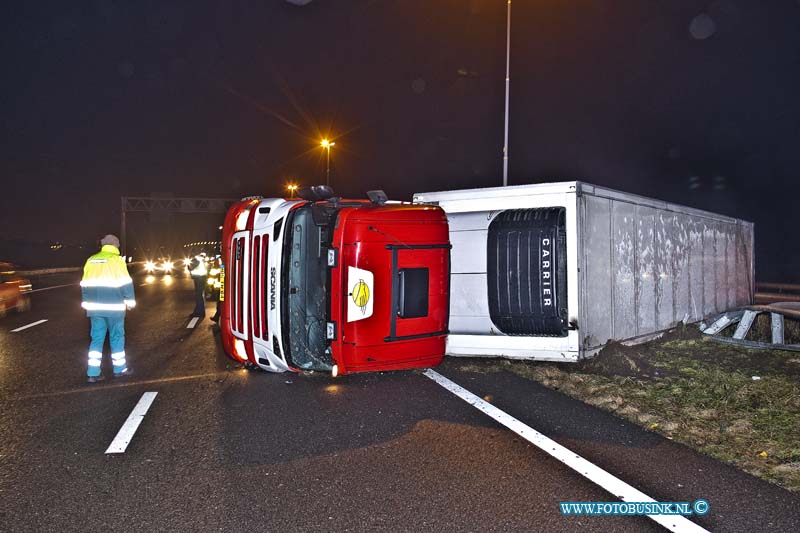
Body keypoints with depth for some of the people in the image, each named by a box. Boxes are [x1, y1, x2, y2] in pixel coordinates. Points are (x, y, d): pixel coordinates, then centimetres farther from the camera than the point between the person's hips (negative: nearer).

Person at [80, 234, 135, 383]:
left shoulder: (91, 260, 11)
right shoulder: (117, 260, -6)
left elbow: (85, 285, 16)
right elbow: (125, 283, -9)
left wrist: (87, 303, 24)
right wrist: (130, 300, 0)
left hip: (95, 306, 5)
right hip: (113, 306, -5)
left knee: (97, 338, 8)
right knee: (117, 337, 8)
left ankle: (93, 373, 4)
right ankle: (119, 369, 16)